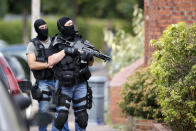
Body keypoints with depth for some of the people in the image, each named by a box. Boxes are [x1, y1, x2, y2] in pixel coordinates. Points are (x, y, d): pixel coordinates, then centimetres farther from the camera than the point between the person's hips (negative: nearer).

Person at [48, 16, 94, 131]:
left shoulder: (79, 40, 8)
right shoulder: (57, 43, -2)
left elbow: (91, 63, 12)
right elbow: (50, 62, -17)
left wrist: (89, 57, -11)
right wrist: (65, 51, -21)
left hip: (80, 85, 4)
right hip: (64, 86, -4)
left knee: (82, 116, 4)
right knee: (61, 116, -11)